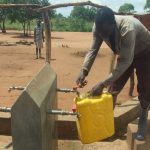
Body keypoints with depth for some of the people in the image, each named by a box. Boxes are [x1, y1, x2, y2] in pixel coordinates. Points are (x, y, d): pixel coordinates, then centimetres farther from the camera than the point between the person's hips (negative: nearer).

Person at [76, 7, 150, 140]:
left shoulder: (127, 28, -43)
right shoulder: (99, 27, -25)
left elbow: (126, 61, -42)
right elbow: (93, 50, -16)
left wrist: (103, 84, -47)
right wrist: (84, 71, -33)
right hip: (125, 53, 5)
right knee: (114, 86, 3)